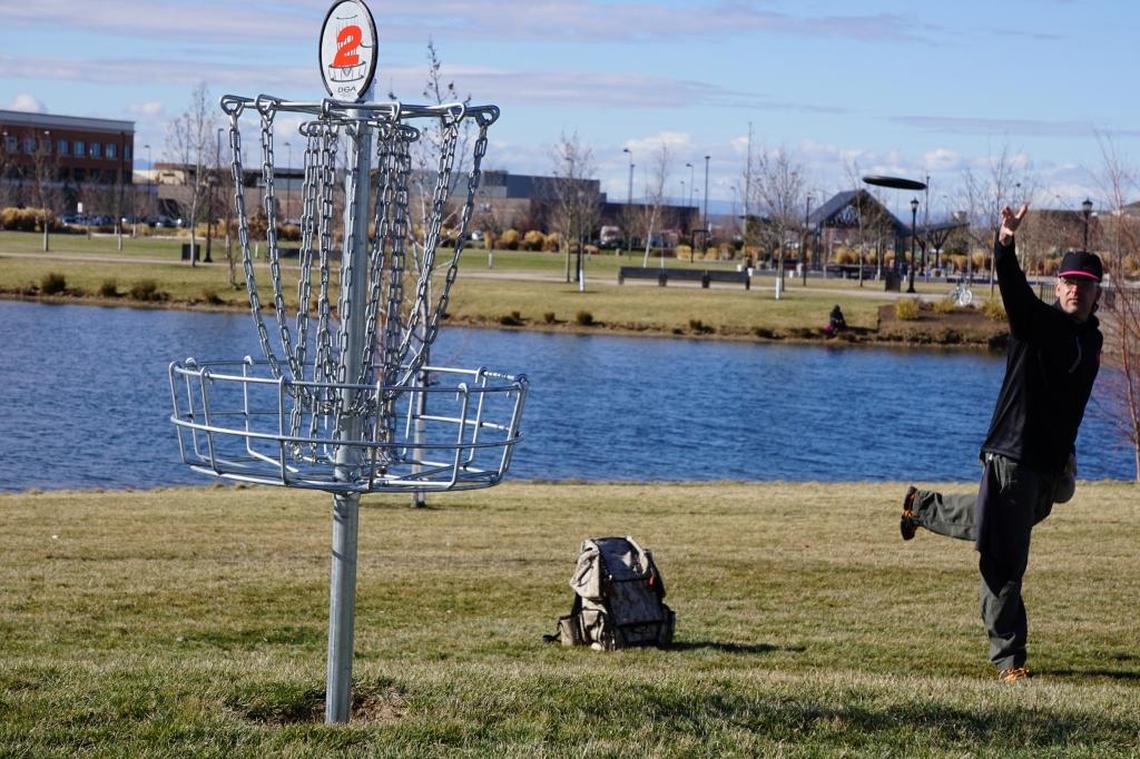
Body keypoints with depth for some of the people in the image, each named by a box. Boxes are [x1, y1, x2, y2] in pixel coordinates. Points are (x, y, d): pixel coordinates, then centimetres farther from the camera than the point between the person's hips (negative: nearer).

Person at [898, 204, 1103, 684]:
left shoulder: (1092, 339, 12)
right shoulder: (1035, 321, -8)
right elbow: (1012, 284, -27)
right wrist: (1005, 244, -46)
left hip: (1051, 462, 7)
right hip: (1013, 451, -7)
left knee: (992, 525, 25)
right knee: (1006, 560, -7)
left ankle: (922, 506, 49)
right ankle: (1008, 657, 2)